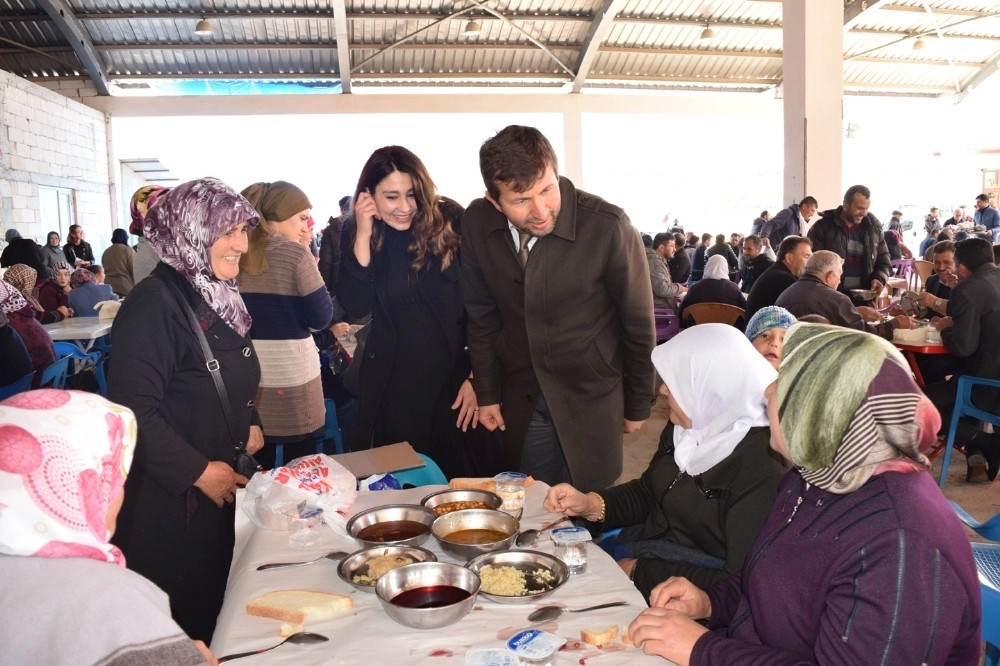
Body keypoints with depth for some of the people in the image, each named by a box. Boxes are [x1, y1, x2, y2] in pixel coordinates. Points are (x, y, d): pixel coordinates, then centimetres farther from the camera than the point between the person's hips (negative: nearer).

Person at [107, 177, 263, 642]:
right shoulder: (154, 302, -21)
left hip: (218, 490, 8)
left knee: (213, 606, 22)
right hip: (165, 502, -8)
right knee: (174, 627, 9)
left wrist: (249, 424, 2)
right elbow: (134, 411, -25)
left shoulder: (218, 296, 7)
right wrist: (198, 471, -20)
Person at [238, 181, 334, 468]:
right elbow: (321, 318, -8)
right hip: (291, 369, -5)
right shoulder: (295, 253, -11)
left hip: (247, 369, 6)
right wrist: (312, 271, 2)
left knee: (256, 465, 15)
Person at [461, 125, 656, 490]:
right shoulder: (476, 224, -11)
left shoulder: (608, 226, -22)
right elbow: (481, 315, 3)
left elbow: (638, 323, -10)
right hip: (519, 399, 3)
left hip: (590, 398, -3)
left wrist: (638, 405, -1)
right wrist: (487, 392, 5)